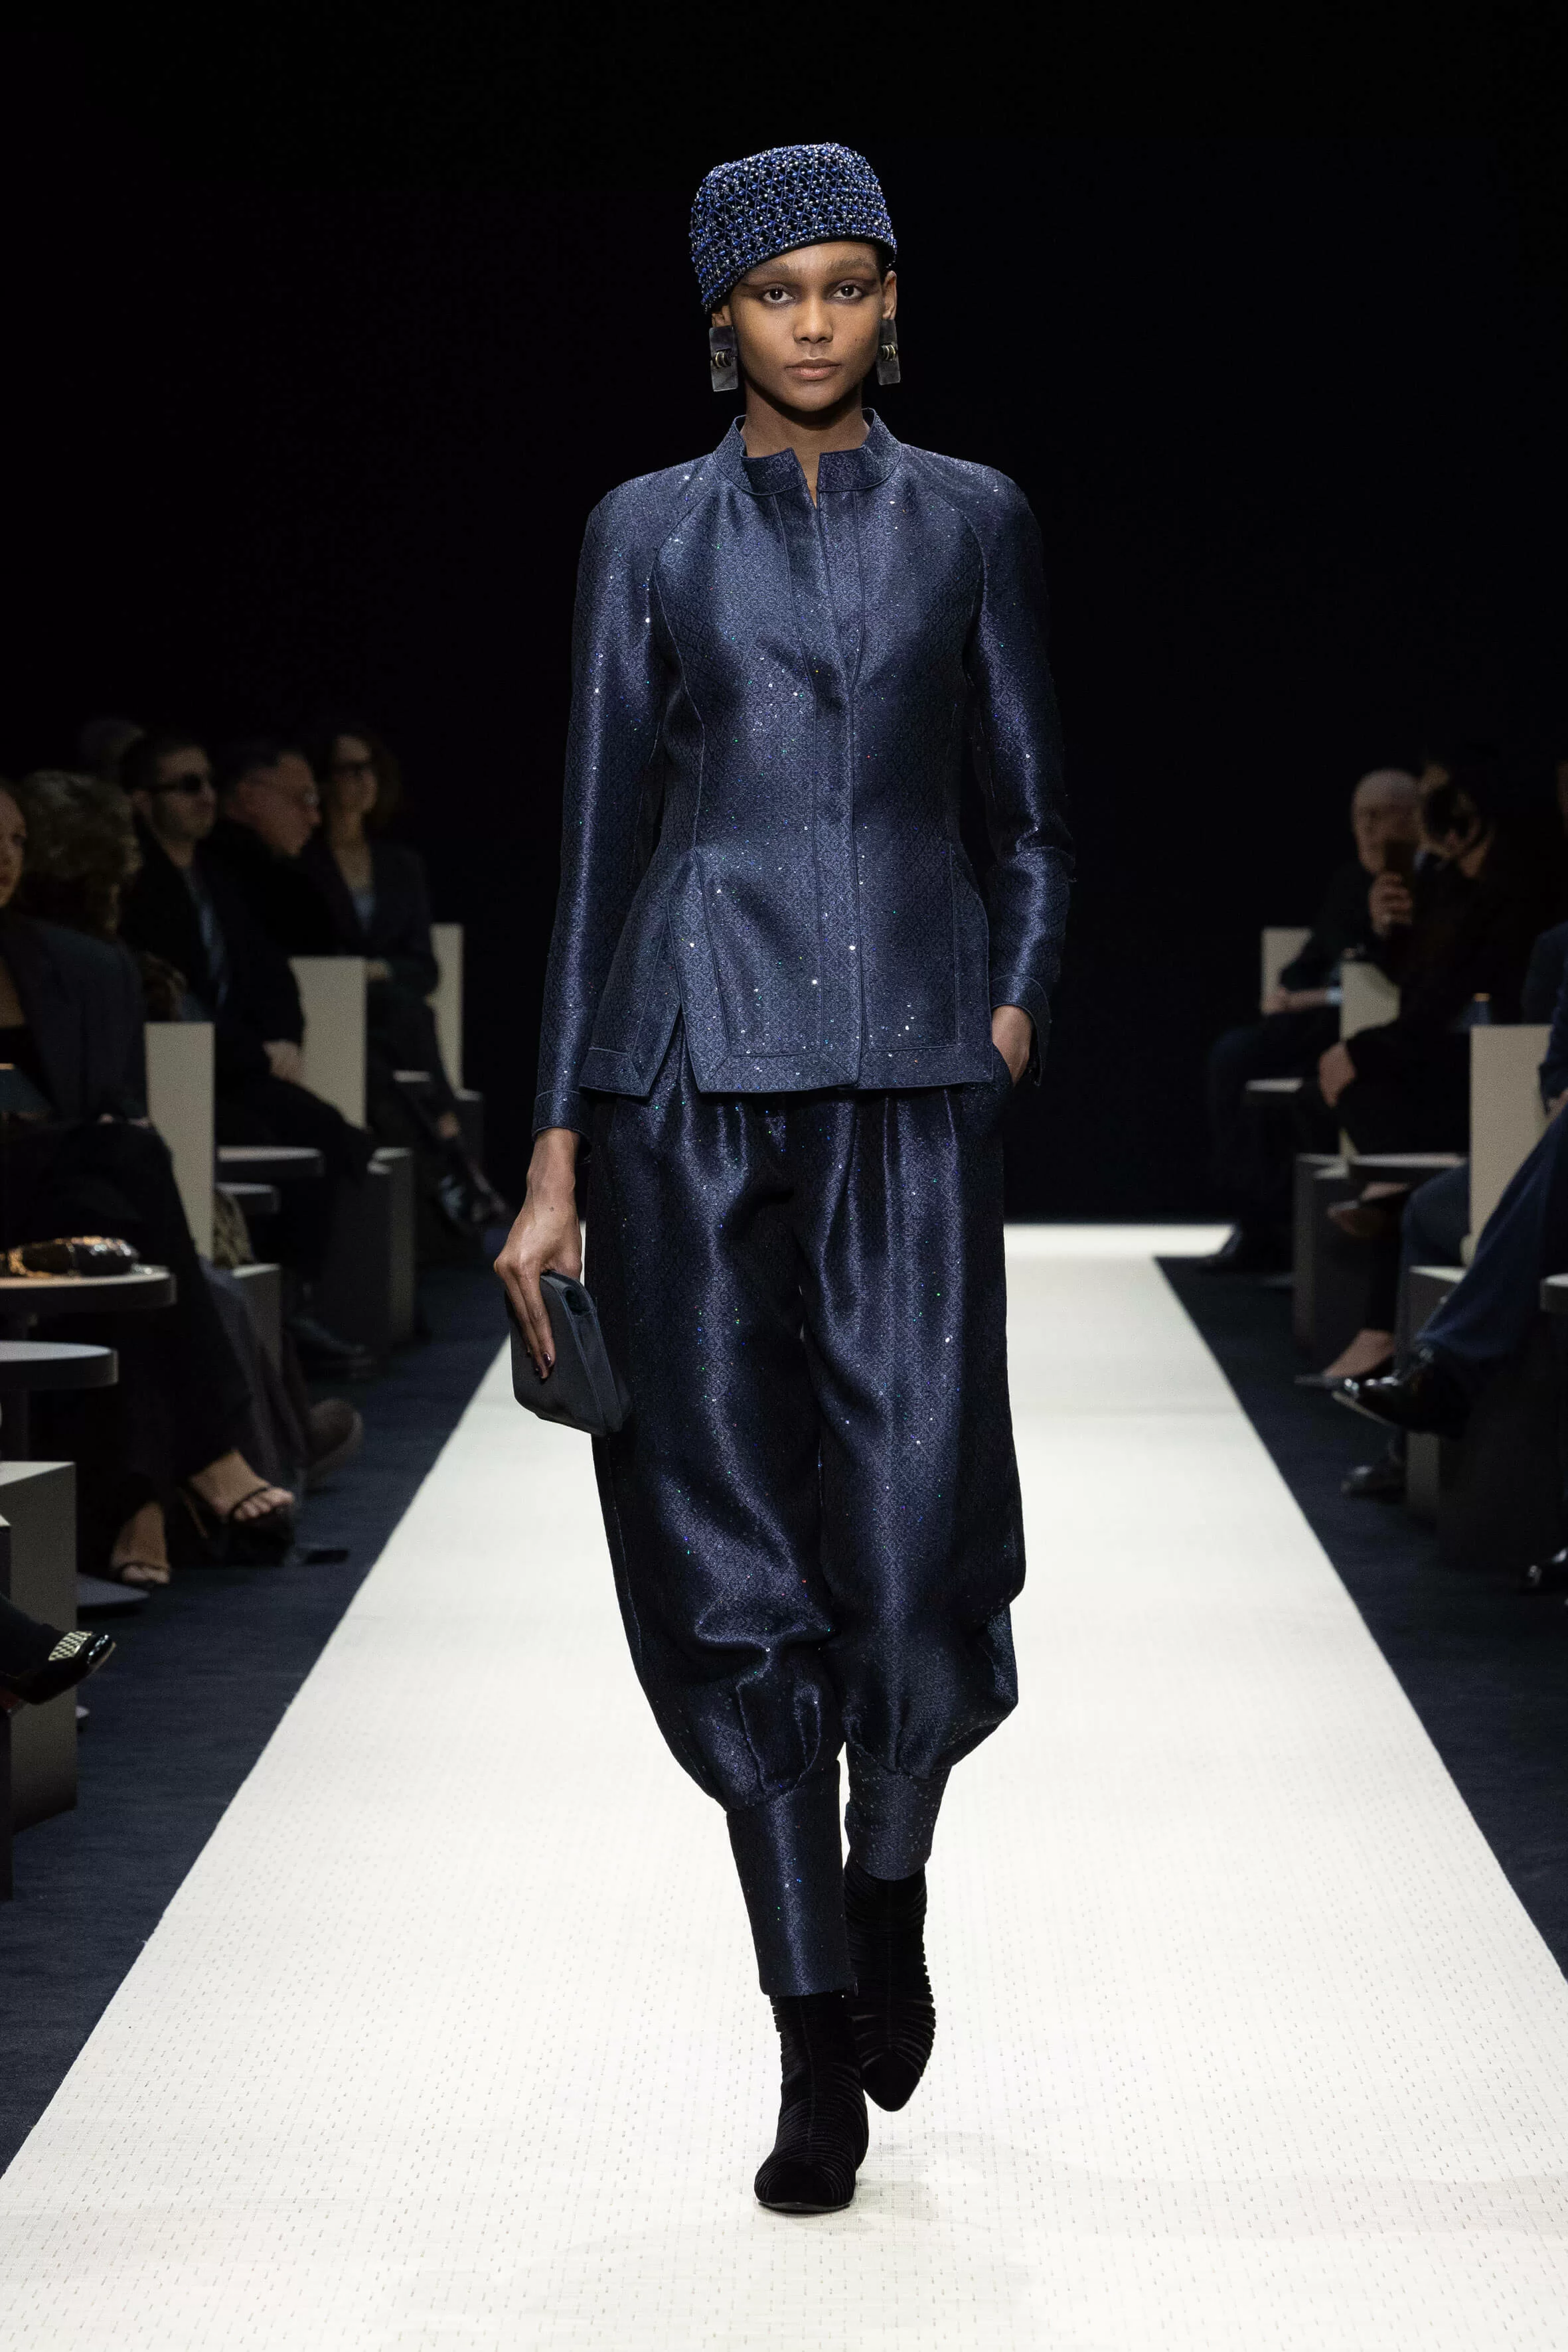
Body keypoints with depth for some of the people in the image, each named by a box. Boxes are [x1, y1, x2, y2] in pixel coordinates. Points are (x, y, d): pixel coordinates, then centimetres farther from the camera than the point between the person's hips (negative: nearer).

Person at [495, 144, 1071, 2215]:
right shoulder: (649, 533, 9)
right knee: (731, 1549, -3)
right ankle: (820, 2040, 5)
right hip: (696, 1063, 0)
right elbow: (600, 843, 8)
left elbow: (1032, 817, 15)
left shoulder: (972, 523, 10)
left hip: (913, 1065, 0)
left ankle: (888, 1880, 22)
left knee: (918, 1535, -10)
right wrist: (558, 1154, 3)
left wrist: (1020, 996, -5)